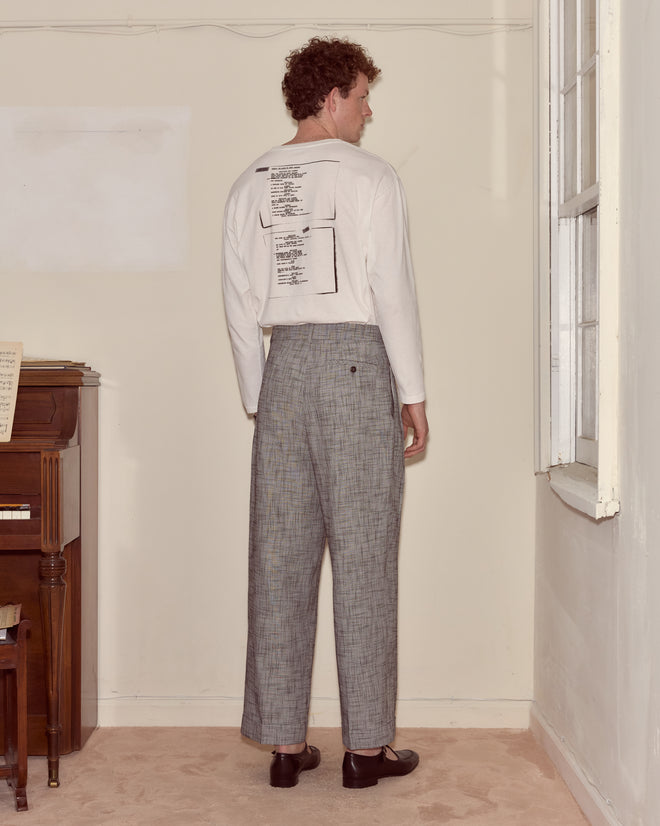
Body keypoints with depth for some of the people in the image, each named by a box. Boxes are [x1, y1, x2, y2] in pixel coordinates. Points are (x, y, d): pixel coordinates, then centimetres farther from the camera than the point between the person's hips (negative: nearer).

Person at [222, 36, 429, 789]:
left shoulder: (251, 185, 11)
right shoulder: (369, 176, -3)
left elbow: (239, 305, 10)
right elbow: (393, 290, -8)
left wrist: (258, 400, 15)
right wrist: (412, 393, -2)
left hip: (284, 362, 5)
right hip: (357, 360, -4)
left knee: (280, 559, 6)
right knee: (362, 558, 0)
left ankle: (285, 743, 13)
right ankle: (366, 746, 7)